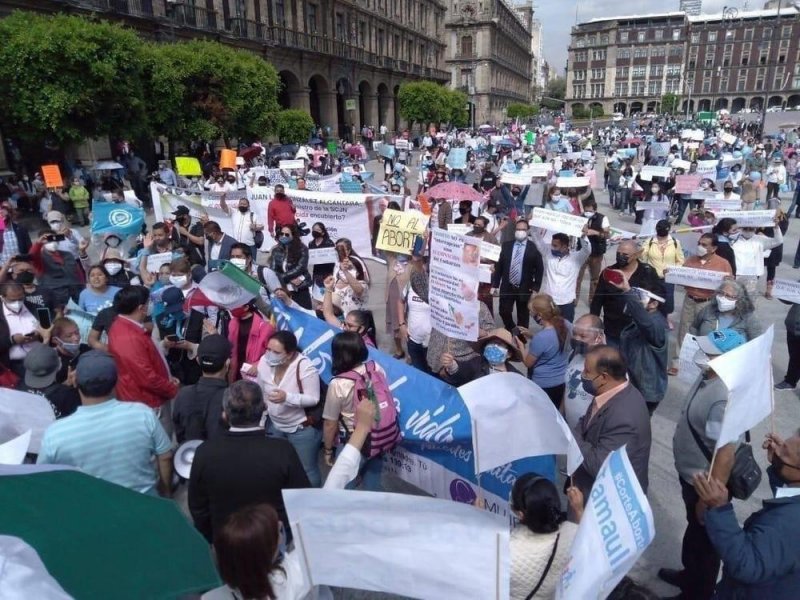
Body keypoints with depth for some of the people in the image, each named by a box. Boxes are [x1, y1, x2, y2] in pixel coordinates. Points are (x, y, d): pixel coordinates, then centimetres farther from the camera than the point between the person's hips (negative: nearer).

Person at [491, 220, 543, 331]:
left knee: (523, 317, 7)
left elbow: (539, 269, -3)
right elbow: (499, 266, 6)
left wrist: (536, 288, -8)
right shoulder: (506, 246, 4)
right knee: (504, 312, 3)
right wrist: (495, 285, 1)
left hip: (525, 289, -2)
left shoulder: (534, 247, -5)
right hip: (507, 287, 2)